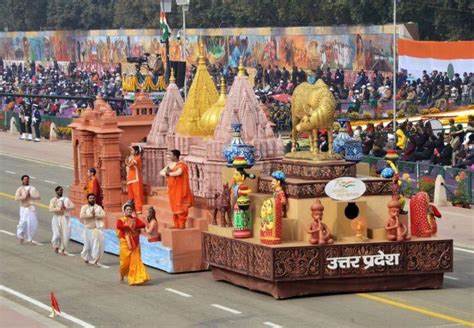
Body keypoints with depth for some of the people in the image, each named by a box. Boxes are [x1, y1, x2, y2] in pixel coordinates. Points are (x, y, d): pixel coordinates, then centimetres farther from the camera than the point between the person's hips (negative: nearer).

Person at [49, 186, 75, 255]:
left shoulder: (66, 199, 8)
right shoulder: (53, 200, -1)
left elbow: (72, 206, -2)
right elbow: (51, 209, -13)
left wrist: (66, 208, -18)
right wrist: (59, 208, -24)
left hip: (65, 218, 3)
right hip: (57, 218, -2)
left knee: (65, 235, -3)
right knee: (57, 234, -6)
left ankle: (62, 250, 8)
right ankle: (56, 246, 24)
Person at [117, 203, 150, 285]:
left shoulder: (135, 219, 10)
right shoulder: (121, 220, 1)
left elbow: (143, 224, -6)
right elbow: (119, 226, -21)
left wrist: (135, 226, -17)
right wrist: (128, 227, -19)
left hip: (135, 244, 2)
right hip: (125, 244, -2)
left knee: (135, 260, -6)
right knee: (125, 261, 1)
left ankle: (137, 278, -7)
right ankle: (122, 275, 29)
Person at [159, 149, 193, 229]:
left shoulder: (182, 165, -12)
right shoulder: (170, 165, 12)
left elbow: (178, 173, -31)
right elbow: (161, 172, 11)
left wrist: (169, 173, -13)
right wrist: (166, 173, -12)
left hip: (180, 190, -7)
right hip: (173, 190, 7)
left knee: (180, 208, -6)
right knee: (175, 208, 9)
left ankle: (182, 225, -2)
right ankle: (176, 225, 13)